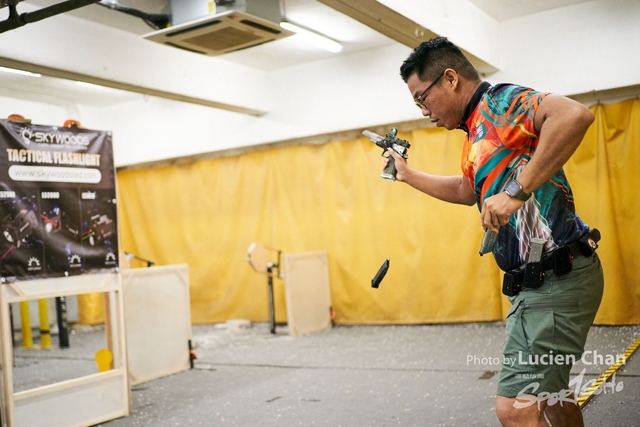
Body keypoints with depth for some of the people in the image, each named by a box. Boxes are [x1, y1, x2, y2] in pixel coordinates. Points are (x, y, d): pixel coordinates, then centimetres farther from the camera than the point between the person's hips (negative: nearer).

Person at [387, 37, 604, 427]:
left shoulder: (501, 102, -12)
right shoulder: (478, 131, 16)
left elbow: (574, 115, -32)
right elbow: (465, 191, 34)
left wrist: (517, 191, -32)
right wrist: (407, 174, 38)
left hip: (556, 279, -11)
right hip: (537, 282, 11)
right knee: (549, 388, 25)